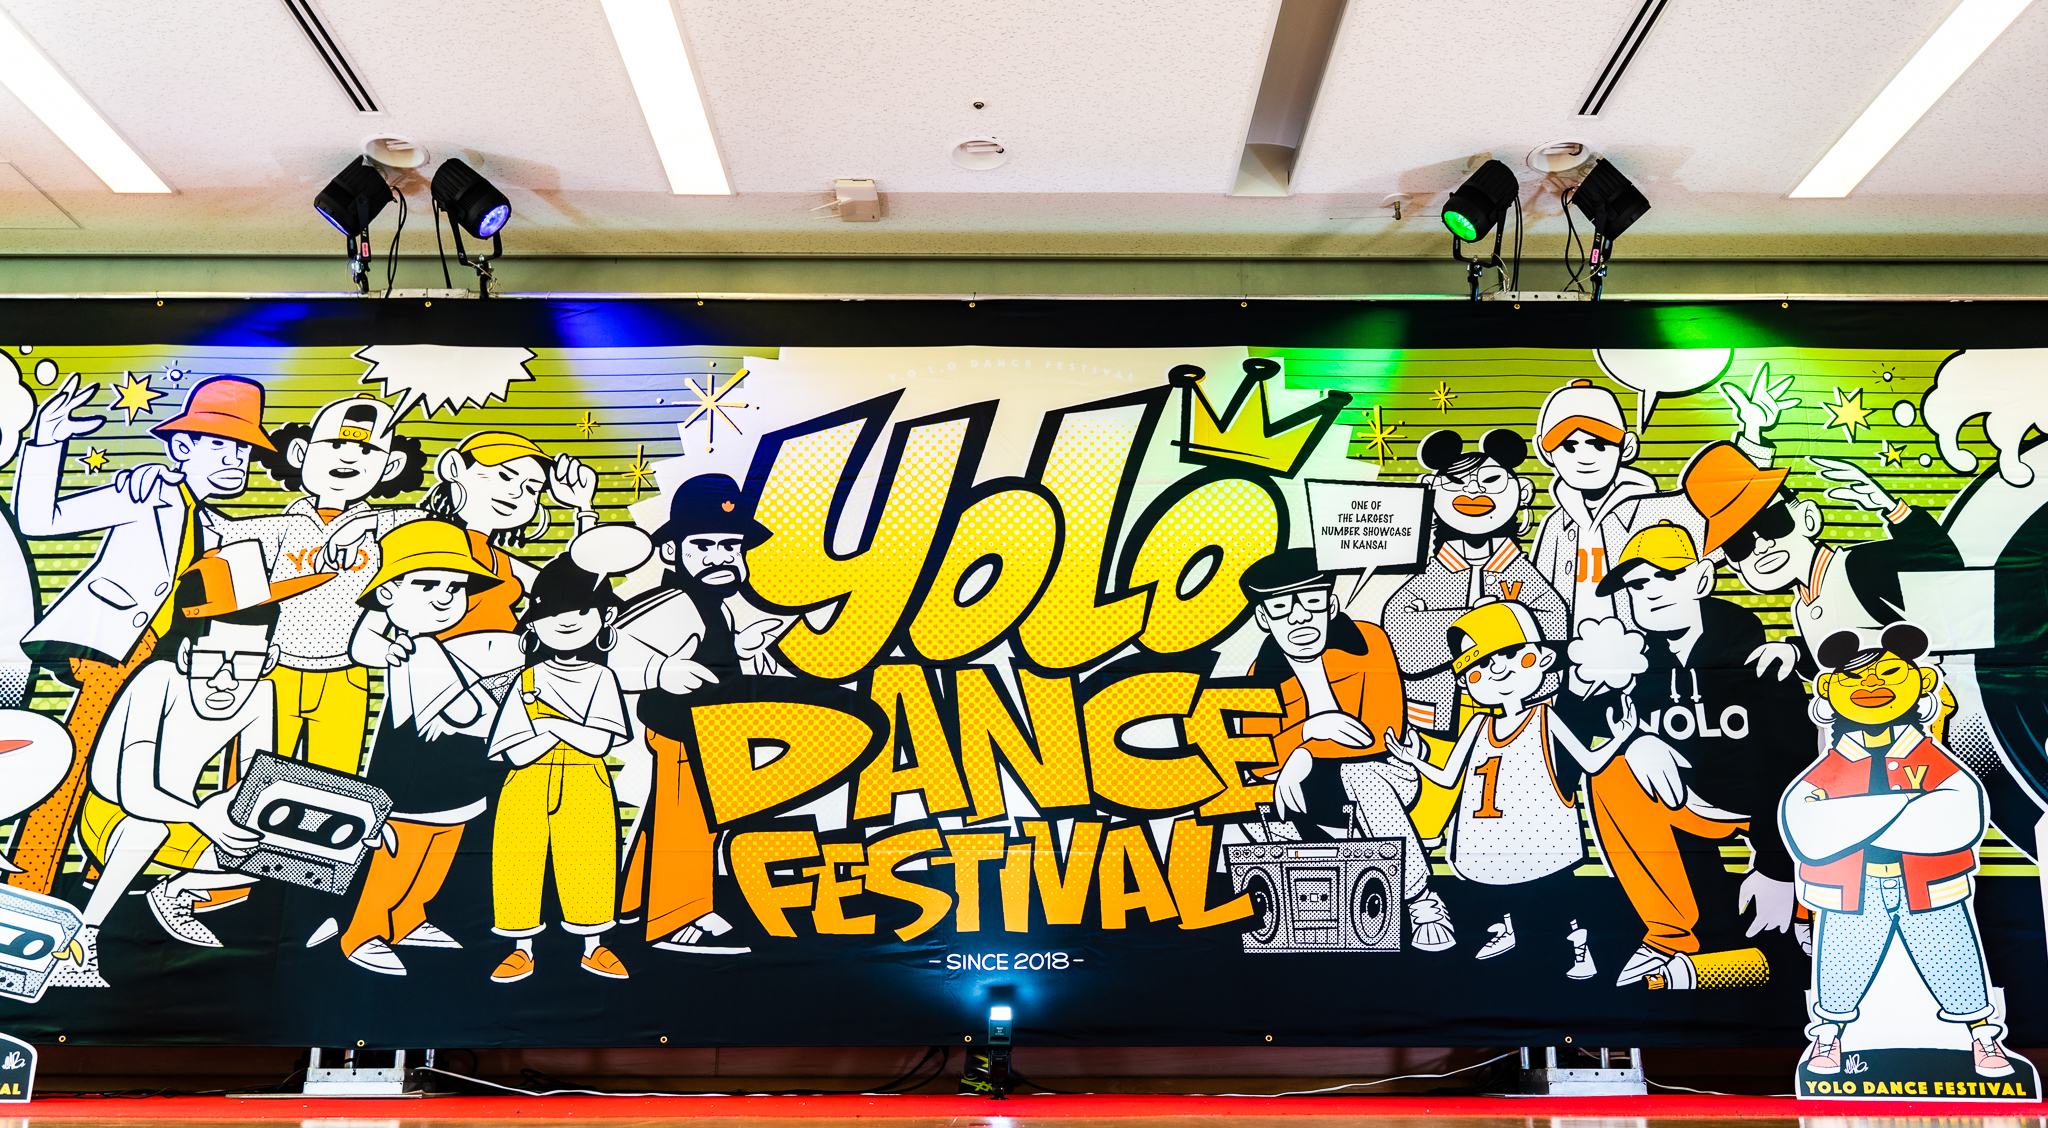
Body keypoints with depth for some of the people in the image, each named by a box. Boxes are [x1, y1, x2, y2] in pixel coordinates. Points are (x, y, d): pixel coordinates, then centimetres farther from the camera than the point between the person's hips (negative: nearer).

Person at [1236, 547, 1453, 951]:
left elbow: (1384, 731, -18)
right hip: (1320, 795, 4)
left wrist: (1305, 755, -26)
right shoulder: (1263, 676, -1)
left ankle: (1420, 900, -27)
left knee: (1358, 773, -36)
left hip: (1385, 774, -3)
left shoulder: (1368, 641, -9)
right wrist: (1310, 729, -33)